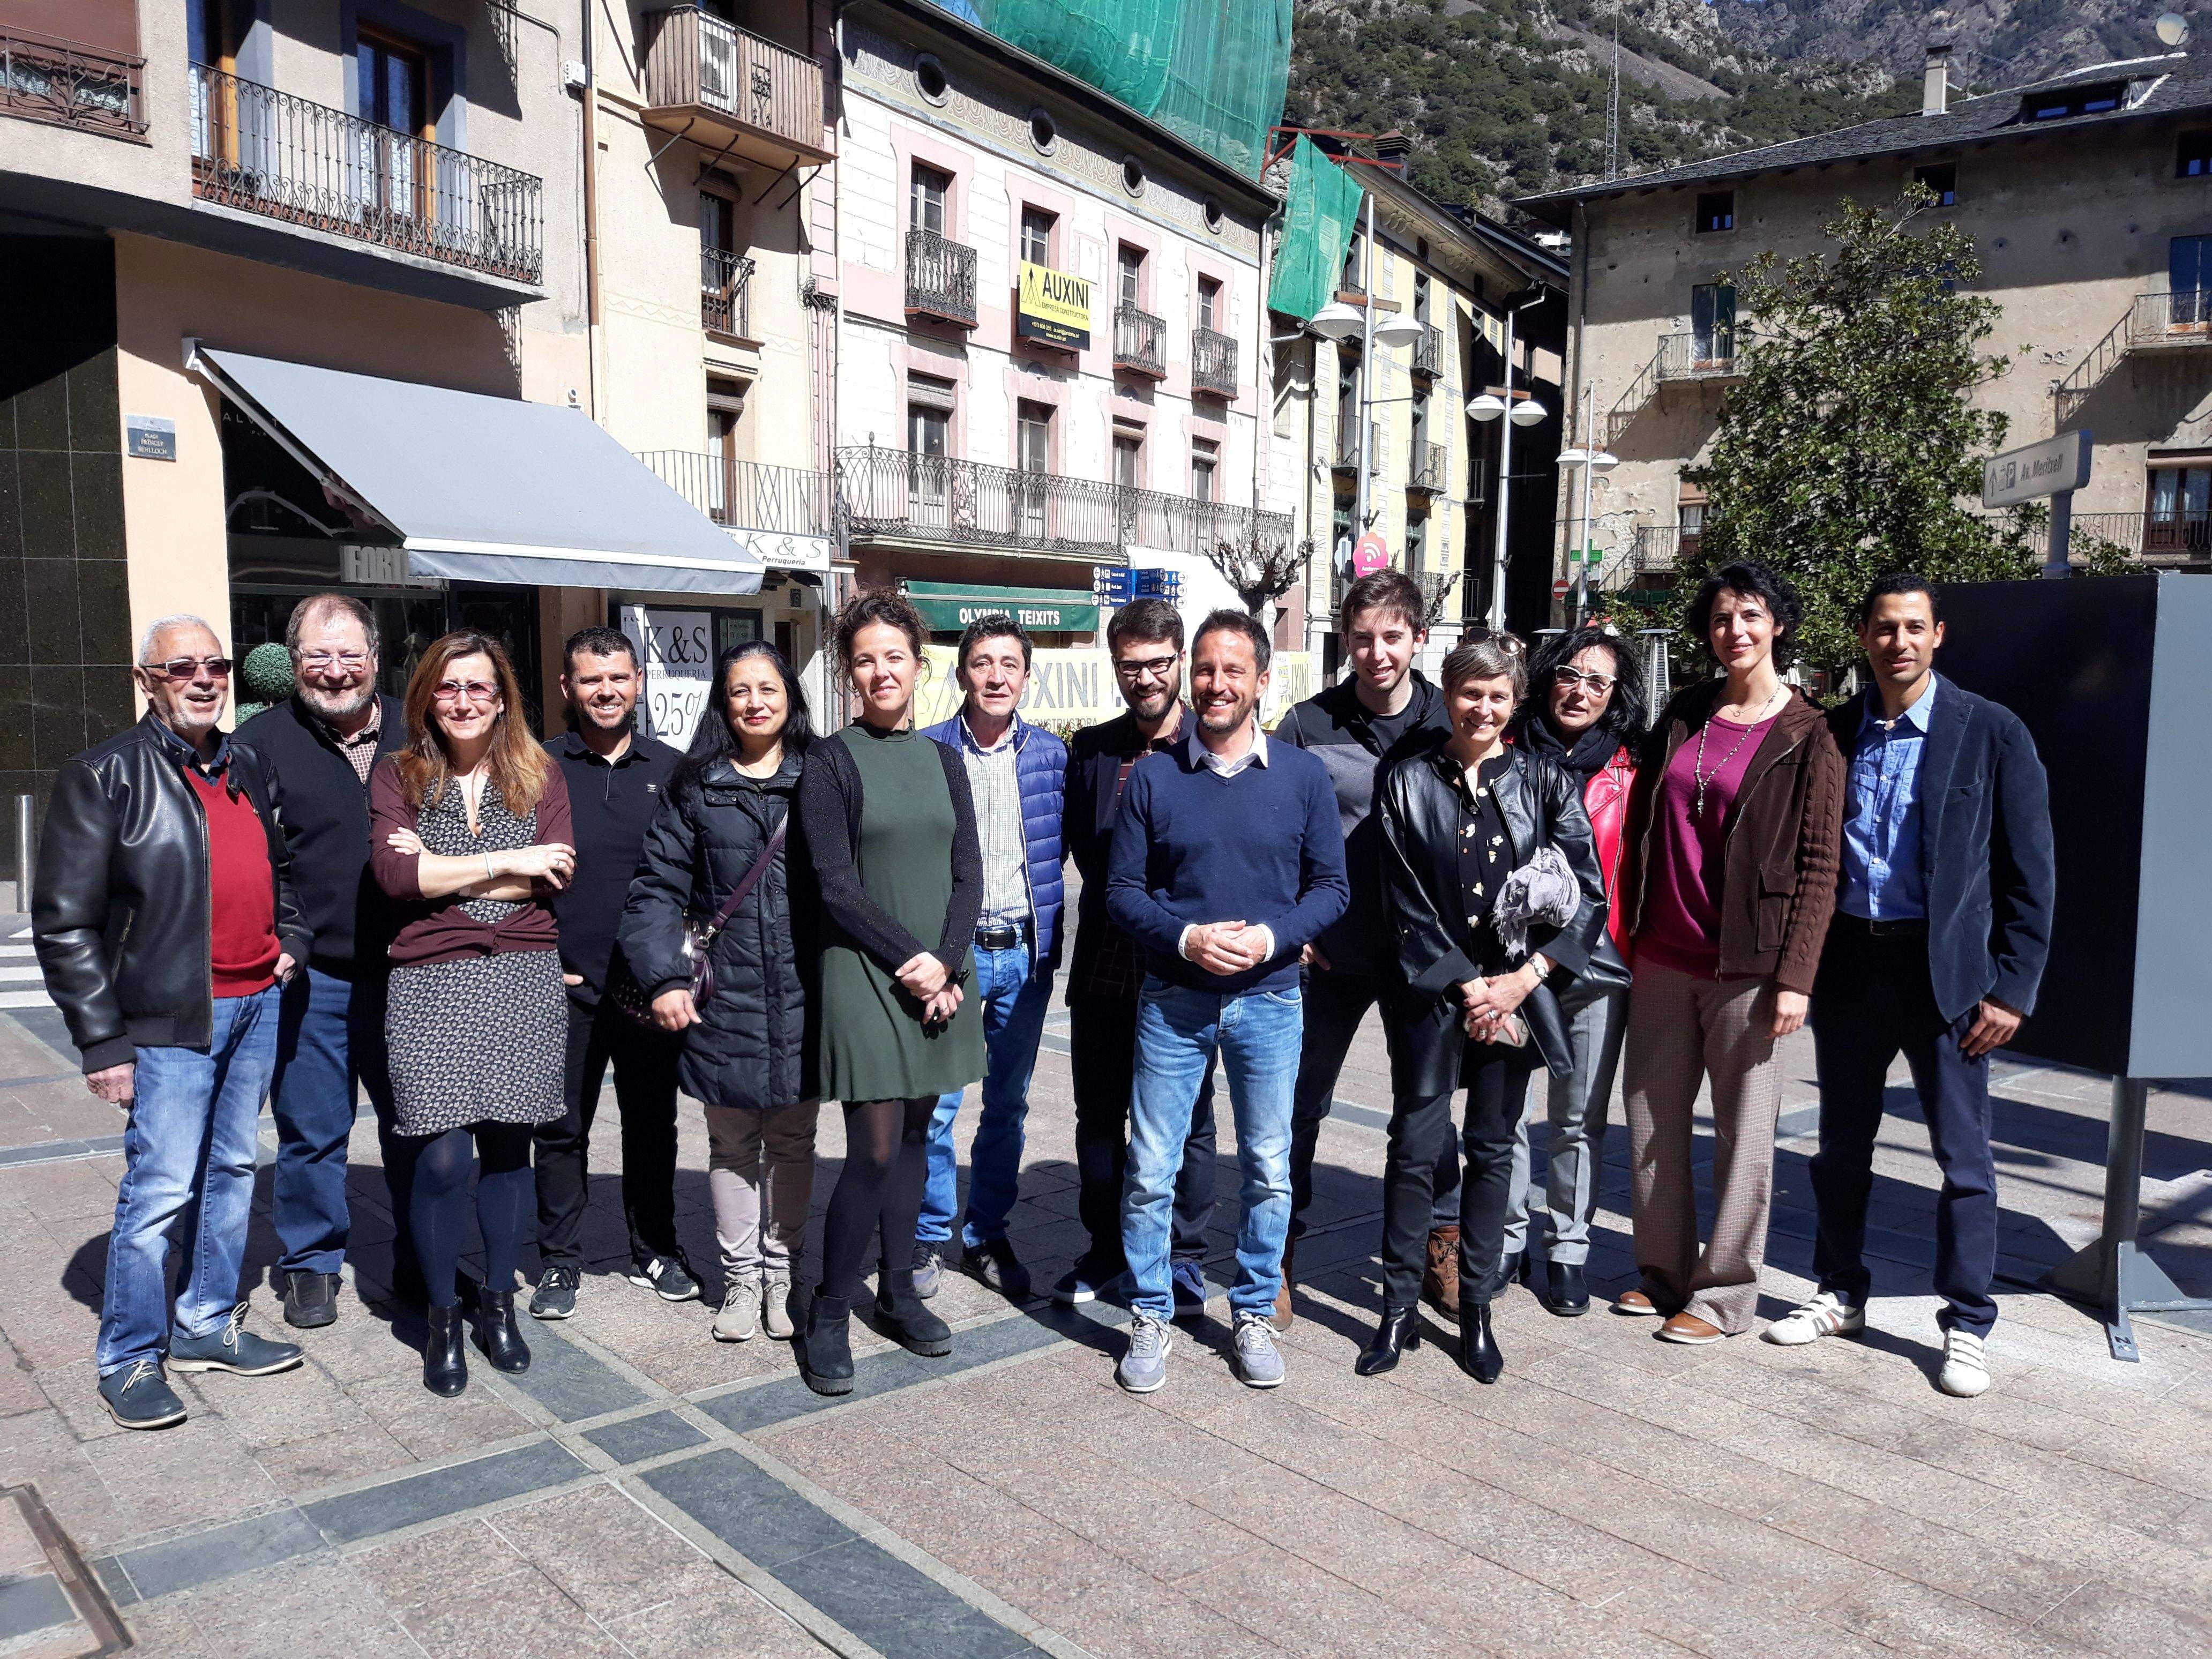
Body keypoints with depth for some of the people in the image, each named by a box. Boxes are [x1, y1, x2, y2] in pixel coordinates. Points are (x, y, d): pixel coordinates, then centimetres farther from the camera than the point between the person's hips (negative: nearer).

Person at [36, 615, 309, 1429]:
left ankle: (208, 1325, 28)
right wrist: (102, 1039, -12)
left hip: (258, 1003, 6)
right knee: (160, 1189, -3)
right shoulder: (102, 776, -8)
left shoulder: (246, 766, 12)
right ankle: (130, 1360, 13)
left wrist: (291, 938, 9)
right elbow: (64, 922, -9)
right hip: (173, 1019, -6)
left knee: (232, 1169, 14)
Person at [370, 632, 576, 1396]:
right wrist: (507, 860, -11)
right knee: (445, 1155, -7)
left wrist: (444, 874, -8)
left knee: (508, 1144, 7)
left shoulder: (538, 776, 8)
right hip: (431, 982, -1)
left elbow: (555, 877, -5)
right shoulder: (397, 776, 6)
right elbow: (394, 872, -10)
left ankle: (498, 1303, 25)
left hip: (525, 981, 2)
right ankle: (443, 1318, 14)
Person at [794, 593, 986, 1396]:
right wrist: (908, 958, -13)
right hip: (864, 972, -4)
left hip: (940, 974, 5)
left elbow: (968, 873, 5)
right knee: (876, 1148, -6)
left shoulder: (942, 759, 10)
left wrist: (947, 965, -9)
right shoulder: (831, 760, -3)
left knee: (915, 1133, 11)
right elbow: (835, 884, -9)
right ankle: (829, 1317, 8)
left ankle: (897, 1292, 25)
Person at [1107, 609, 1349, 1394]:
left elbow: (1331, 886, 2)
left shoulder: (1304, 776, 2)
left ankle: (1254, 1313, 28)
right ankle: (1150, 1317, 21)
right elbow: (1122, 889, 1)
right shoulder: (1152, 776, 1)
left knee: (1268, 1169, 10)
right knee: (1149, 1169, 3)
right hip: (1173, 999, 0)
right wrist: (1185, 938, -16)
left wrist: (1270, 938, -14)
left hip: (1269, 999, 1)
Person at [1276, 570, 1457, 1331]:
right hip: (1330, 954, -1)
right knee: (1300, 1103, 7)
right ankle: (1280, 1251, 23)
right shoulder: (1307, 725, -4)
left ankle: (1441, 1248, 28)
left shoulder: (1449, 724, 0)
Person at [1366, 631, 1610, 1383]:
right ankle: (1400, 1308, 12)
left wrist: (1522, 979, -10)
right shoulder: (1409, 781, 0)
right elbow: (1407, 903, -2)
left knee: (1492, 1147, 9)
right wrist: (1464, 986, -8)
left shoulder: (1547, 780, 2)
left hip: (1517, 990, 1)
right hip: (1435, 987, -1)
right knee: (1415, 1143, -1)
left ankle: (1476, 1309, 22)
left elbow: (1589, 898, -2)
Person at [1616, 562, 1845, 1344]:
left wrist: (1795, 977, -13)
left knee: (1743, 1132, 4)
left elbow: (1818, 865, -7)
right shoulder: (1683, 715, 10)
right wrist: (1629, 931, 10)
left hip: (1746, 966, -5)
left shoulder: (1807, 736, -4)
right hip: (1662, 957, 5)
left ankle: (1724, 1294, 17)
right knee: (1652, 1122, 11)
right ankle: (1664, 1273, 26)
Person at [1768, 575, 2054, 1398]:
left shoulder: (1992, 733, -4)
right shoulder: (1832, 732, 5)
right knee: (1842, 1145, 14)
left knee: (1963, 1156, 4)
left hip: (1944, 969, -3)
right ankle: (1841, 1295, 30)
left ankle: (1967, 1327, 18)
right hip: (1847, 961, 3)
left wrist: (2013, 989, -8)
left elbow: (2028, 873, -4)